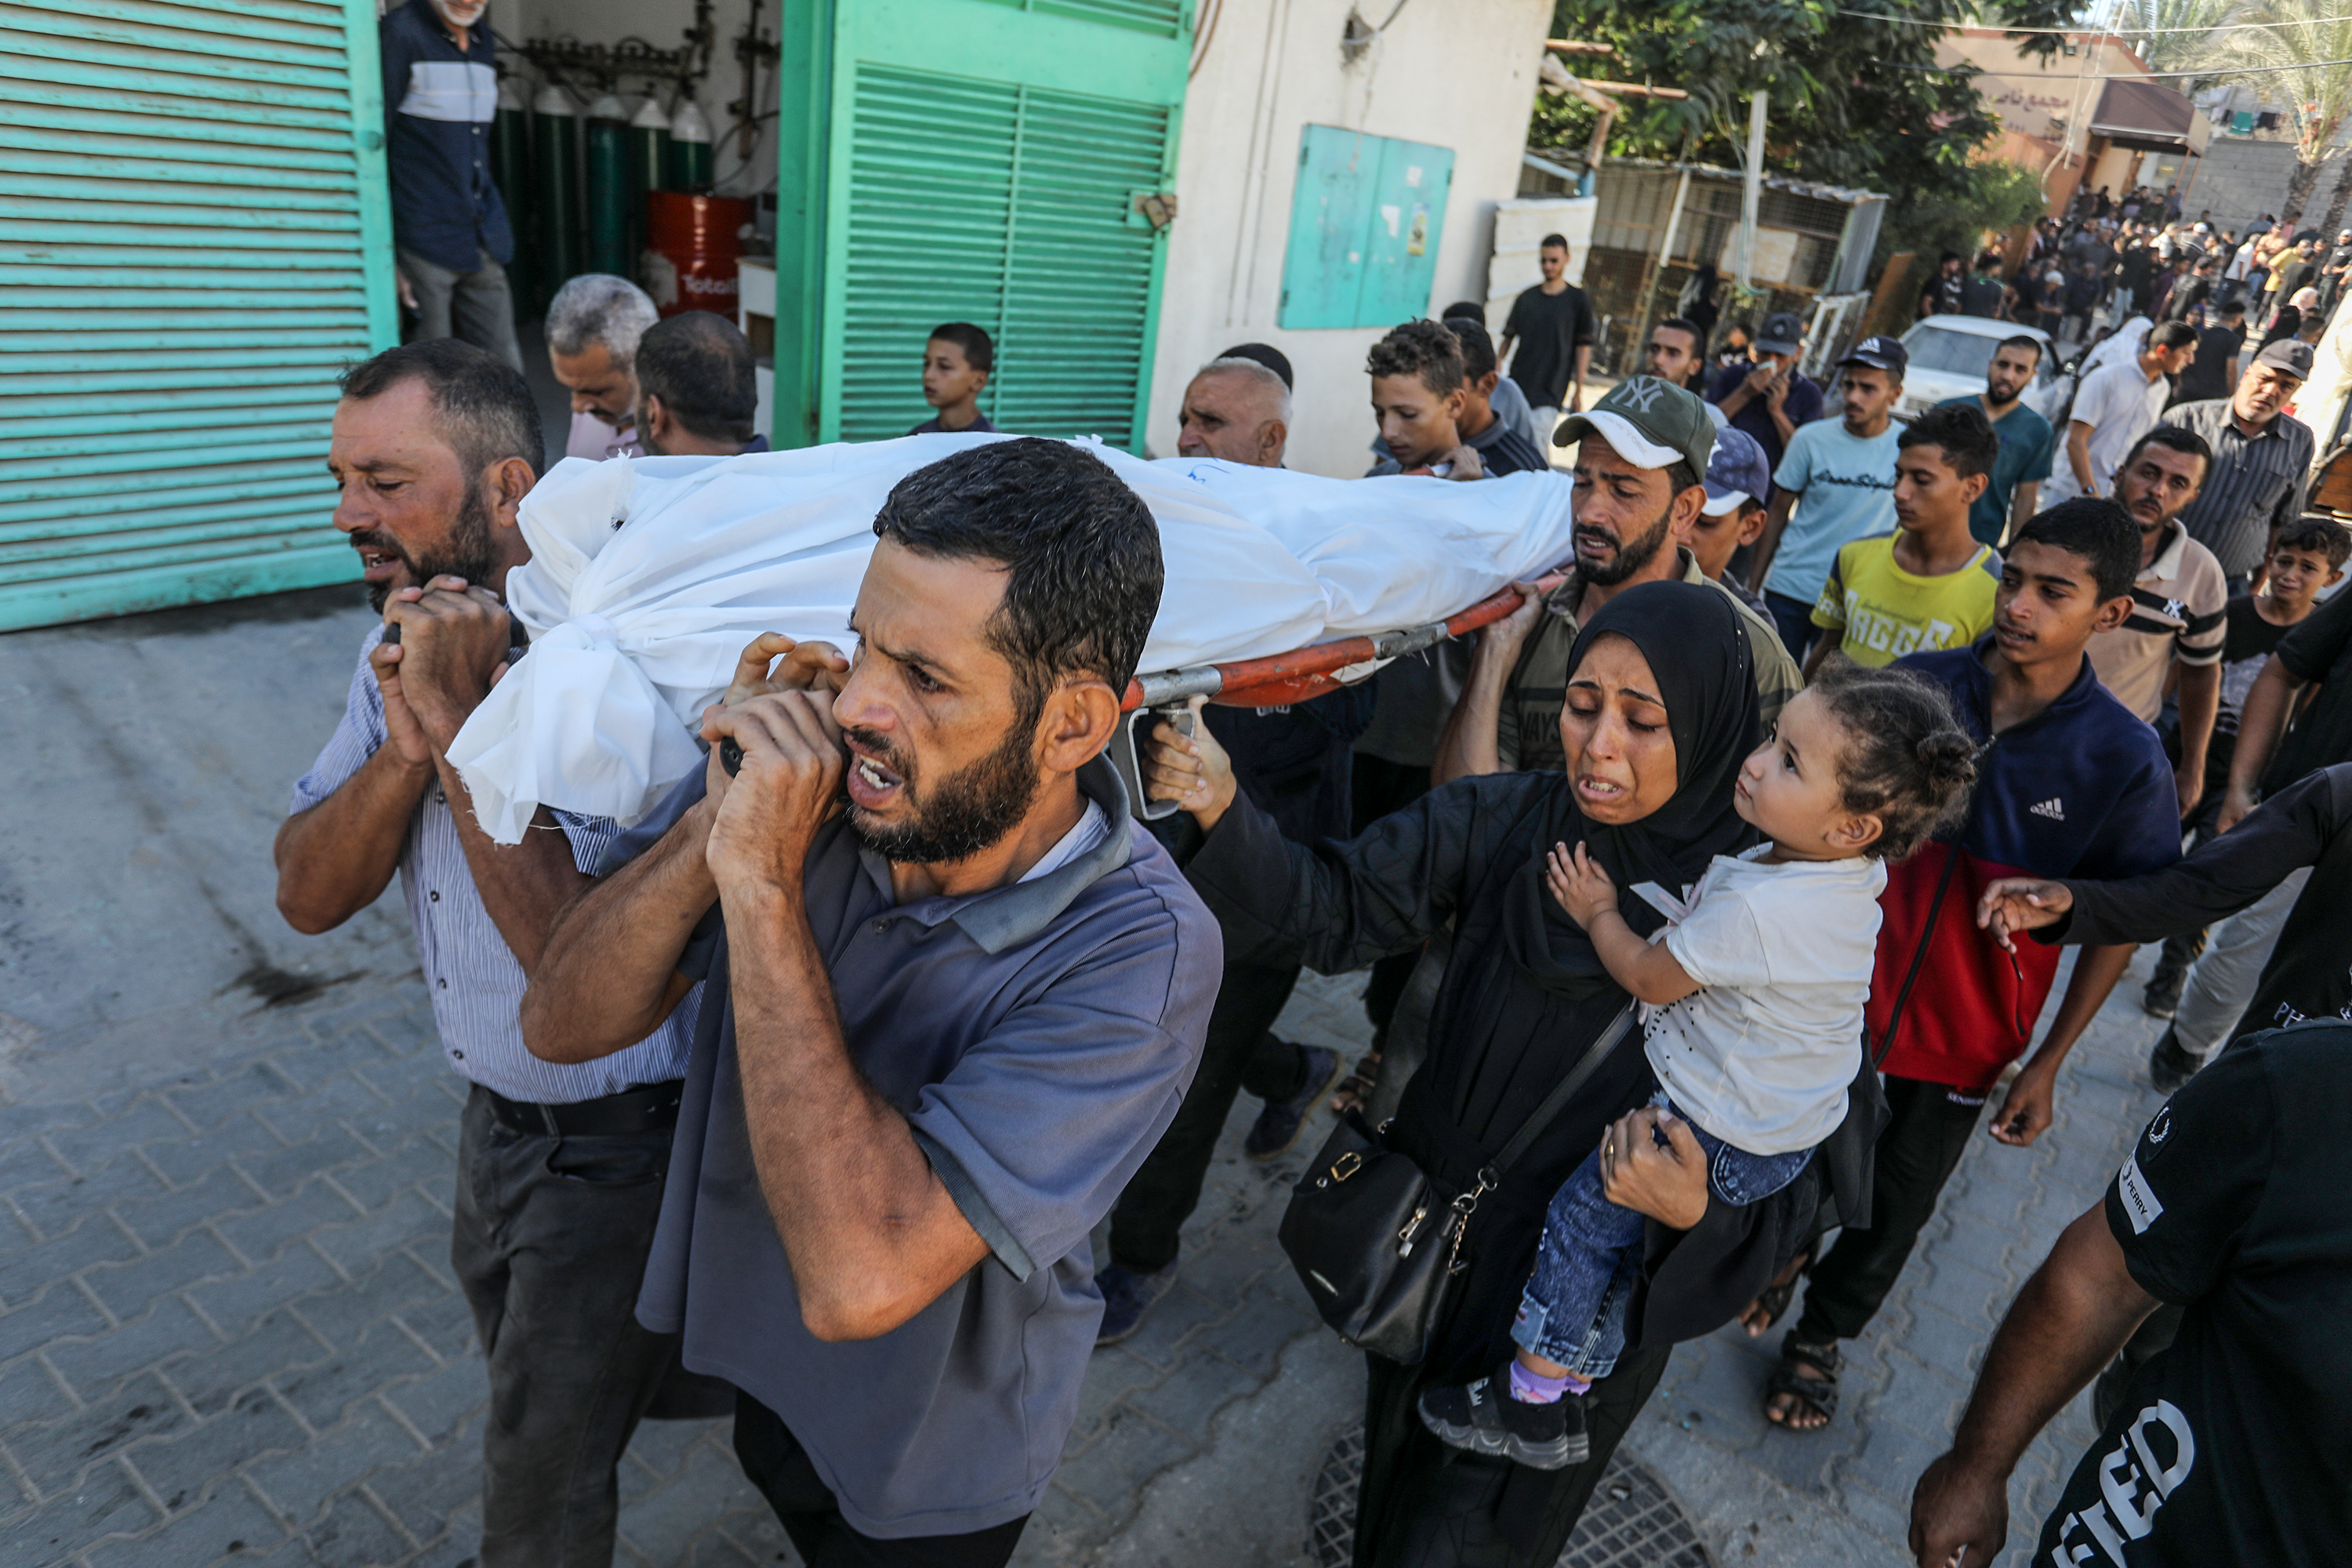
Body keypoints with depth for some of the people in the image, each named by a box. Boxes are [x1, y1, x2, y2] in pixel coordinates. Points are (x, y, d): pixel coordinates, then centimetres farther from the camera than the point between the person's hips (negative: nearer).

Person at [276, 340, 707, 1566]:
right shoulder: (411, 643, -2)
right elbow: (309, 898, -5)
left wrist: (459, 722, -36)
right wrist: (408, 740, -24)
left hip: (618, 1141, -8)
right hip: (497, 1112, 8)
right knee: (523, 1364, 32)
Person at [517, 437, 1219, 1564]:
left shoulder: (1143, 953, -36)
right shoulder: (805, 767, -22)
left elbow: (860, 1279, -42)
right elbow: (561, 1024, -17)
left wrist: (760, 881, -40)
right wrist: (718, 819, -33)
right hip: (758, 1360, 4)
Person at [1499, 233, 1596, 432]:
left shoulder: (1577, 300, 1)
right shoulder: (1526, 298, 10)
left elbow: (1583, 348, 2)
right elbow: (1508, 339, 14)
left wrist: (1578, 391, -2)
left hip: (1551, 392, -4)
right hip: (1517, 386, 4)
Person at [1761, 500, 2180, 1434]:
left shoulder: (2124, 761, -15)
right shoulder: (1918, 685, -12)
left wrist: (2048, 1063, -4)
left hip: (1966, 1036, 0)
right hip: (1844, 988, 1)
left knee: (1896, 1208, 18)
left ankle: (1824, 1333, 44)